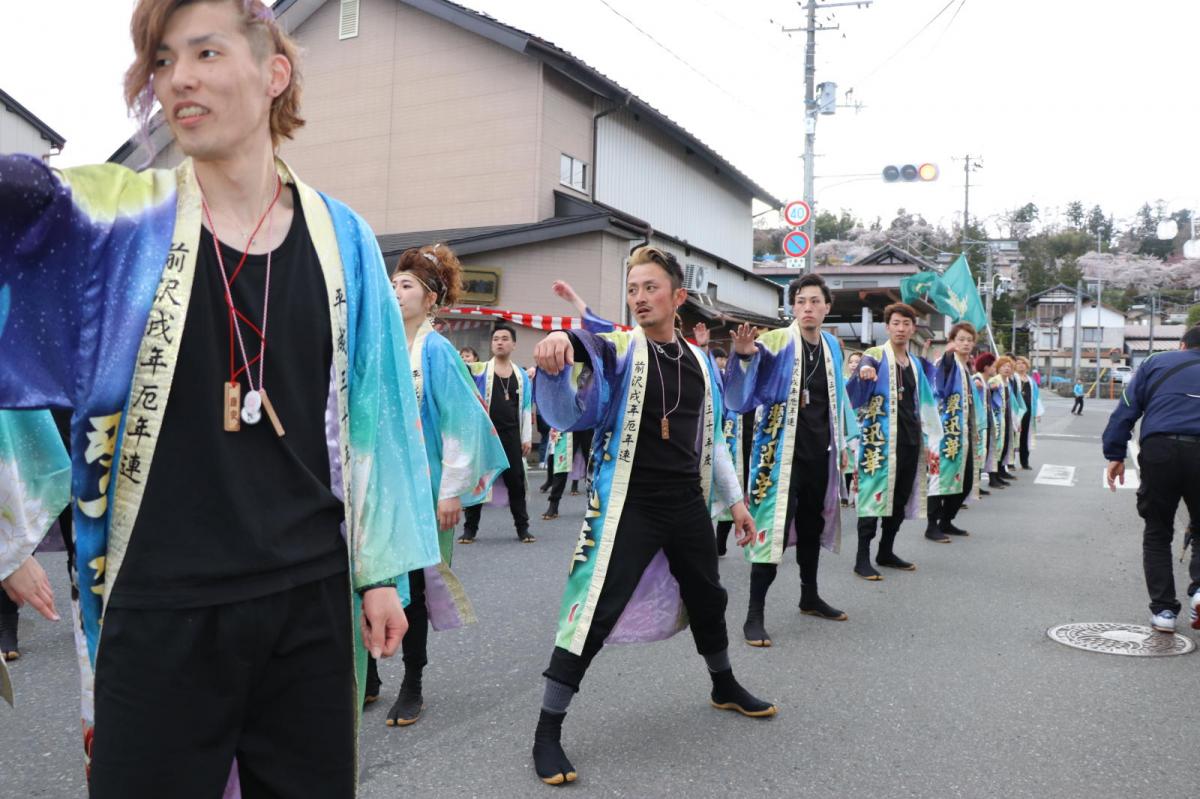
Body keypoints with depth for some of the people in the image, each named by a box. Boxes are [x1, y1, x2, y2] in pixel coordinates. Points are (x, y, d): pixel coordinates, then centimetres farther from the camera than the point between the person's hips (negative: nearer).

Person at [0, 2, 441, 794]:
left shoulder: (341, 237, 2)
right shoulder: (118, 215, -1)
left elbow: (374, 413, 5)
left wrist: (382, 569, 6)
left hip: (311, 598, 2)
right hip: (159, 610, -1)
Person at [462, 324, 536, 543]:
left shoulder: (522, 375, 10)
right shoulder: (479, 370, 2)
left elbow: (526, 408, 11)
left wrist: (527, 437, 6)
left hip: (511, 436, 2)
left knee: (516, 480, 6)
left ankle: (522, 527, 16)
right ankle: (470, 528, 14)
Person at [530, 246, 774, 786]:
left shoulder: (699, 361, 8)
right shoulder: (616, 350, -8)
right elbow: (567, 415, -23)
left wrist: (734, 499, 17)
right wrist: (552, 365, -44)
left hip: (688, 504, 5)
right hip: (628, 505, -5)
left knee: (707, 598, 21)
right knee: (595, 614, -9)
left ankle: (725, 687, 47)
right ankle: (547, 732, 5)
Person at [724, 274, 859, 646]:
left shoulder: (833, 346, 9)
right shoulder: (775, 342, -11)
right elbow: (742, 396, -21)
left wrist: (843, 443, 21)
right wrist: (744, 356, -38)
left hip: (820, 453, 6)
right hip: (782, 451, -6)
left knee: (813, 524, 17)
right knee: (773, 527, -9)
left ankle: (810, 597, 34)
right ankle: (755, 613, -1)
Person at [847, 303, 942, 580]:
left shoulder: (916, 363, 15)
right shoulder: (874, 356, -5)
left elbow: (924, 404, 19)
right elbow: (855, 394, -21)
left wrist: (931, 442, 14)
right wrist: (862, 374, -44)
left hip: (911, 440, 7)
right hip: (880, 440, -7)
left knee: (901, 499, 12)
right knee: (874, 495, -7)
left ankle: (886, 552, 24)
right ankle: (862, 559, -2)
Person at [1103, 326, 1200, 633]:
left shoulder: (1155, 363, 16)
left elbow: (1126, 409, 7)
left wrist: (1115, 454, 7)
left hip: (1159, 449, -1)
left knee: (1157, 533, 12)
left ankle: (1163, 609, 10)